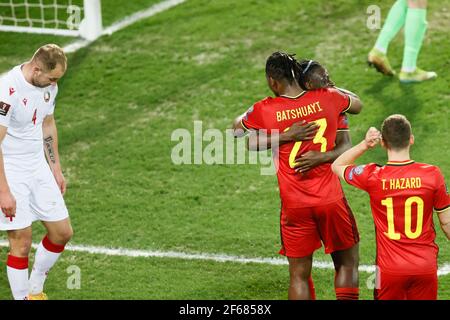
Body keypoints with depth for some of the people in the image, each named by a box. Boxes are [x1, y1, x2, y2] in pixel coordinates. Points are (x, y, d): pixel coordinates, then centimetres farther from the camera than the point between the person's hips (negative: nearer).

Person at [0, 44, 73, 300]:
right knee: (21, 243, -7)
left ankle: (35, 290, 30)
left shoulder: (49, 86, 0)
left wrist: (56, 169, 20)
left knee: (62, 232, 10)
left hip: (38, 168, 8)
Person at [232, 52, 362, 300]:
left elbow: (237, 127, 15)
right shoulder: (327, 98, -3)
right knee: (347, 263, 16)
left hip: (295, 206, 0)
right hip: (331, 199, 0)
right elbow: (357, 105, 20)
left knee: (299, 275, 9)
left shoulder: (265, 110, -7)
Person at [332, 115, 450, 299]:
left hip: (390, 269, -1)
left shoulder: (372, 177, -9)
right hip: (426, 268, 1)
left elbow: (337, 166, 11)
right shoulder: (432, 174, -8)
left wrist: (364, 145, -1)